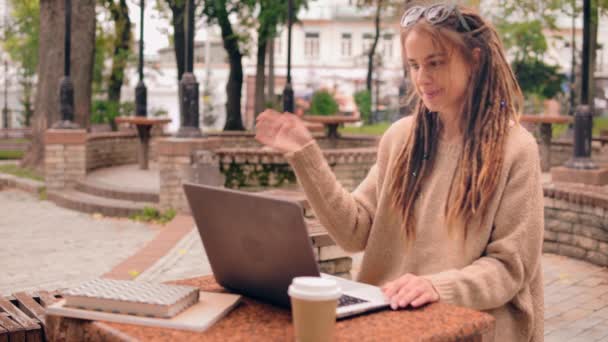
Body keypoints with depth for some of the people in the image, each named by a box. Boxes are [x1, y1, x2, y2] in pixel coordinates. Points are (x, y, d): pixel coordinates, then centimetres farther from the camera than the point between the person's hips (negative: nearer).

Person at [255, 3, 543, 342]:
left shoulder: (515, 149, -6)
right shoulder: (400, 136, 5)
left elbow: (509, 266, -6)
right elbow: (355, 232, 2)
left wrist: (438, 287, -23)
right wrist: (306, 155, -5)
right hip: (392, 314, 3)